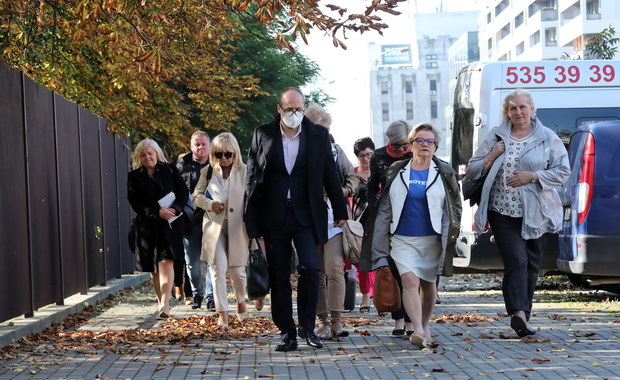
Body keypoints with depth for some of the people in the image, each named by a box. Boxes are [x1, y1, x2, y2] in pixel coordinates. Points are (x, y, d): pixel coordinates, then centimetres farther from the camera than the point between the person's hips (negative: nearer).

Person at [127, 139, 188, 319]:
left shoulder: (170, 170, 6)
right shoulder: (134, 176, 6)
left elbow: (183, 192, 2)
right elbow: (135, 203, -2)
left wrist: (174, 209, -16)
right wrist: (157, 212, -16)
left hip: (170, 224, -2)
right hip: (147, 225, 2)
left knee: (166, 261, -16)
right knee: (153, 267, 7)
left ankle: (165, 304, -23)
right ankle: (161, 302, 21)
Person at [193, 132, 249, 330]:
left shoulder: (244, 171, -3)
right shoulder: (207, 172, 5)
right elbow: (196, 195, 13)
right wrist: (210, 204, -8)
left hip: (237, 227, -1)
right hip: (214, 226, 1)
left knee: (236, 269, 7)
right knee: (218, 267, -9)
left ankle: (241, 300, 37)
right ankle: (222, 312, -5)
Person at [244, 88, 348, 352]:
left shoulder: (318, 135, 5)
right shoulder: (263, 135, 4)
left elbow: (330, 174, 9)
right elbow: (252, 177, 5)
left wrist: (339, 211, 12)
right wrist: (251, 218, 1)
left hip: (306, 215, -1)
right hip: (273, 217, 1)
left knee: (309, 268, -13)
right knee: (278, 277, 4)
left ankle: (307, 327, 4)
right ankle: (287, 333, 12)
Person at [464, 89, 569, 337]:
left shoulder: (547, 138, 4)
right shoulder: (495, 137, 8)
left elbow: (563, 172, 2)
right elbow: (471, 171, 10)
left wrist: (533, 176, -12)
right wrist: (491, 157, -9)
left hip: (536, 213, 1)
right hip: (503, 212, -1)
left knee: (531, 265, 8)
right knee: (516, 261, -16)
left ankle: (521, 315, 20)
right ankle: (519, 313, -25)